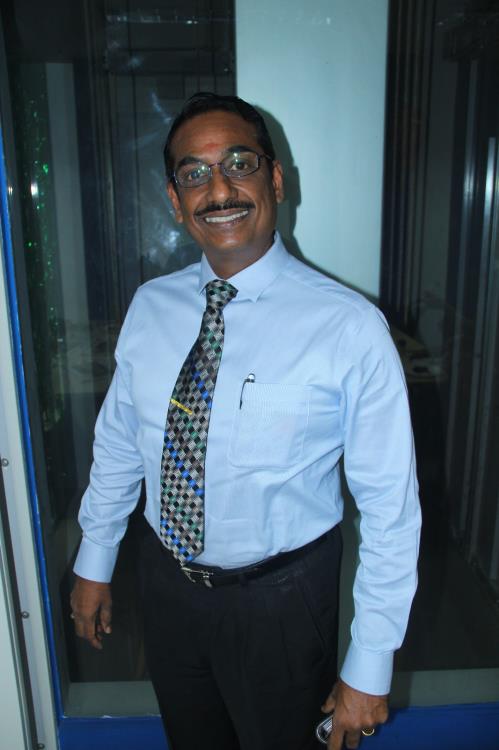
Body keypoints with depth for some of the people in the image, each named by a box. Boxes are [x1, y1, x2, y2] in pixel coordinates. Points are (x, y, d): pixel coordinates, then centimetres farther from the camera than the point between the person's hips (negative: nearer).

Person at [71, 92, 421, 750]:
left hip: (280, 598, -4)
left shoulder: (350, 327, -21)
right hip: (166, 584, 4)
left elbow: (390, 506, -16)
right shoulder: (150, 307, -6)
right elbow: (117, 442, 5)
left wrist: (370, 667, -11)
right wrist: (95, 562, 12)